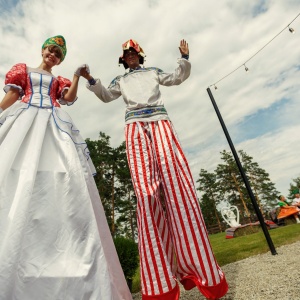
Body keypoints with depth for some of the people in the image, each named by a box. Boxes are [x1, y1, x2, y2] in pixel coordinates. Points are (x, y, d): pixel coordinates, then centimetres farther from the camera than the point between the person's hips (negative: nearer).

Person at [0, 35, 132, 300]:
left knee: (67, 174, -21)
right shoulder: (23, 69, 28)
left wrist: (77, 77, 8)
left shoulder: (58, 81, 29)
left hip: (53, 125, 1)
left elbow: (70, 98, 10)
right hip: (24, 119, 0)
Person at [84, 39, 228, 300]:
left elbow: (177, 78, 27)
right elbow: (106, 96, 20)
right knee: (145, 187, -15)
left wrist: (184, 57, 14)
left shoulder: (154, 71, 32)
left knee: (175, 180, -17)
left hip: (160, 121, 0)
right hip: (135, 126, 0)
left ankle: (200, 266, -9)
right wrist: (91, 80, 6)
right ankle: (160, 279, -12)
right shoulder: (120, 80, 33)